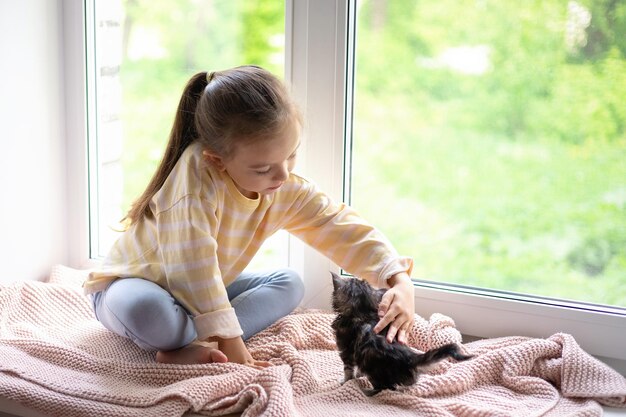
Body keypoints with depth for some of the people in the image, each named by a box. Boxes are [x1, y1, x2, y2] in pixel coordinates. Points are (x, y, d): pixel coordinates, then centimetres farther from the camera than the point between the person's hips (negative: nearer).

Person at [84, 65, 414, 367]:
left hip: (205, 291, 8)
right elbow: (192, 265, -39)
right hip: (130, 285, -7)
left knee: (289, 284, -4)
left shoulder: (285, 190, -13)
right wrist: (229, 340, -38)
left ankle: (197, 347, -21)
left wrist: (399, 280, -26)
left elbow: (341, 227, -11)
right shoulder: (198, 173, -35)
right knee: (145, 309, -41)